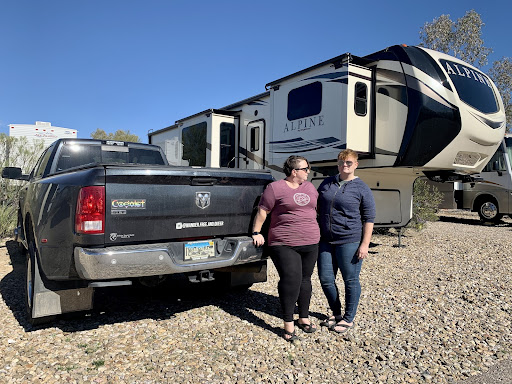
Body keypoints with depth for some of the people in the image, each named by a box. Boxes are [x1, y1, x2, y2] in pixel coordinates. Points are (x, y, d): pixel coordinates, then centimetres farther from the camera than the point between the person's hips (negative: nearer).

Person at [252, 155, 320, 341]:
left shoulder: (309, 187, 14)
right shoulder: (275, 188, -5)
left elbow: (318, 208, 24)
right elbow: (262, 211, -2)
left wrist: (320, 231, 24)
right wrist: (256, 232, -1)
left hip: (310, 243, 6)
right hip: (284, 245, -6)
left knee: (305, 280, 13)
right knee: (290, 281, -11)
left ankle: (304, 318, 28)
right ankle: (288, 323, 3)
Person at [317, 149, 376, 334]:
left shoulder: (362, 189, -3)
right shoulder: (327, 183, 10)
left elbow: (369, 219, -4)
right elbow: (317, 207, 18)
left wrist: (365, 244, -10)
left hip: (349, 241, -5)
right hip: (326, 240, 5)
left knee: (351, 280, 6)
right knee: (325, 279, 8)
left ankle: (348, 319, 24)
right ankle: (336, 313, 31)